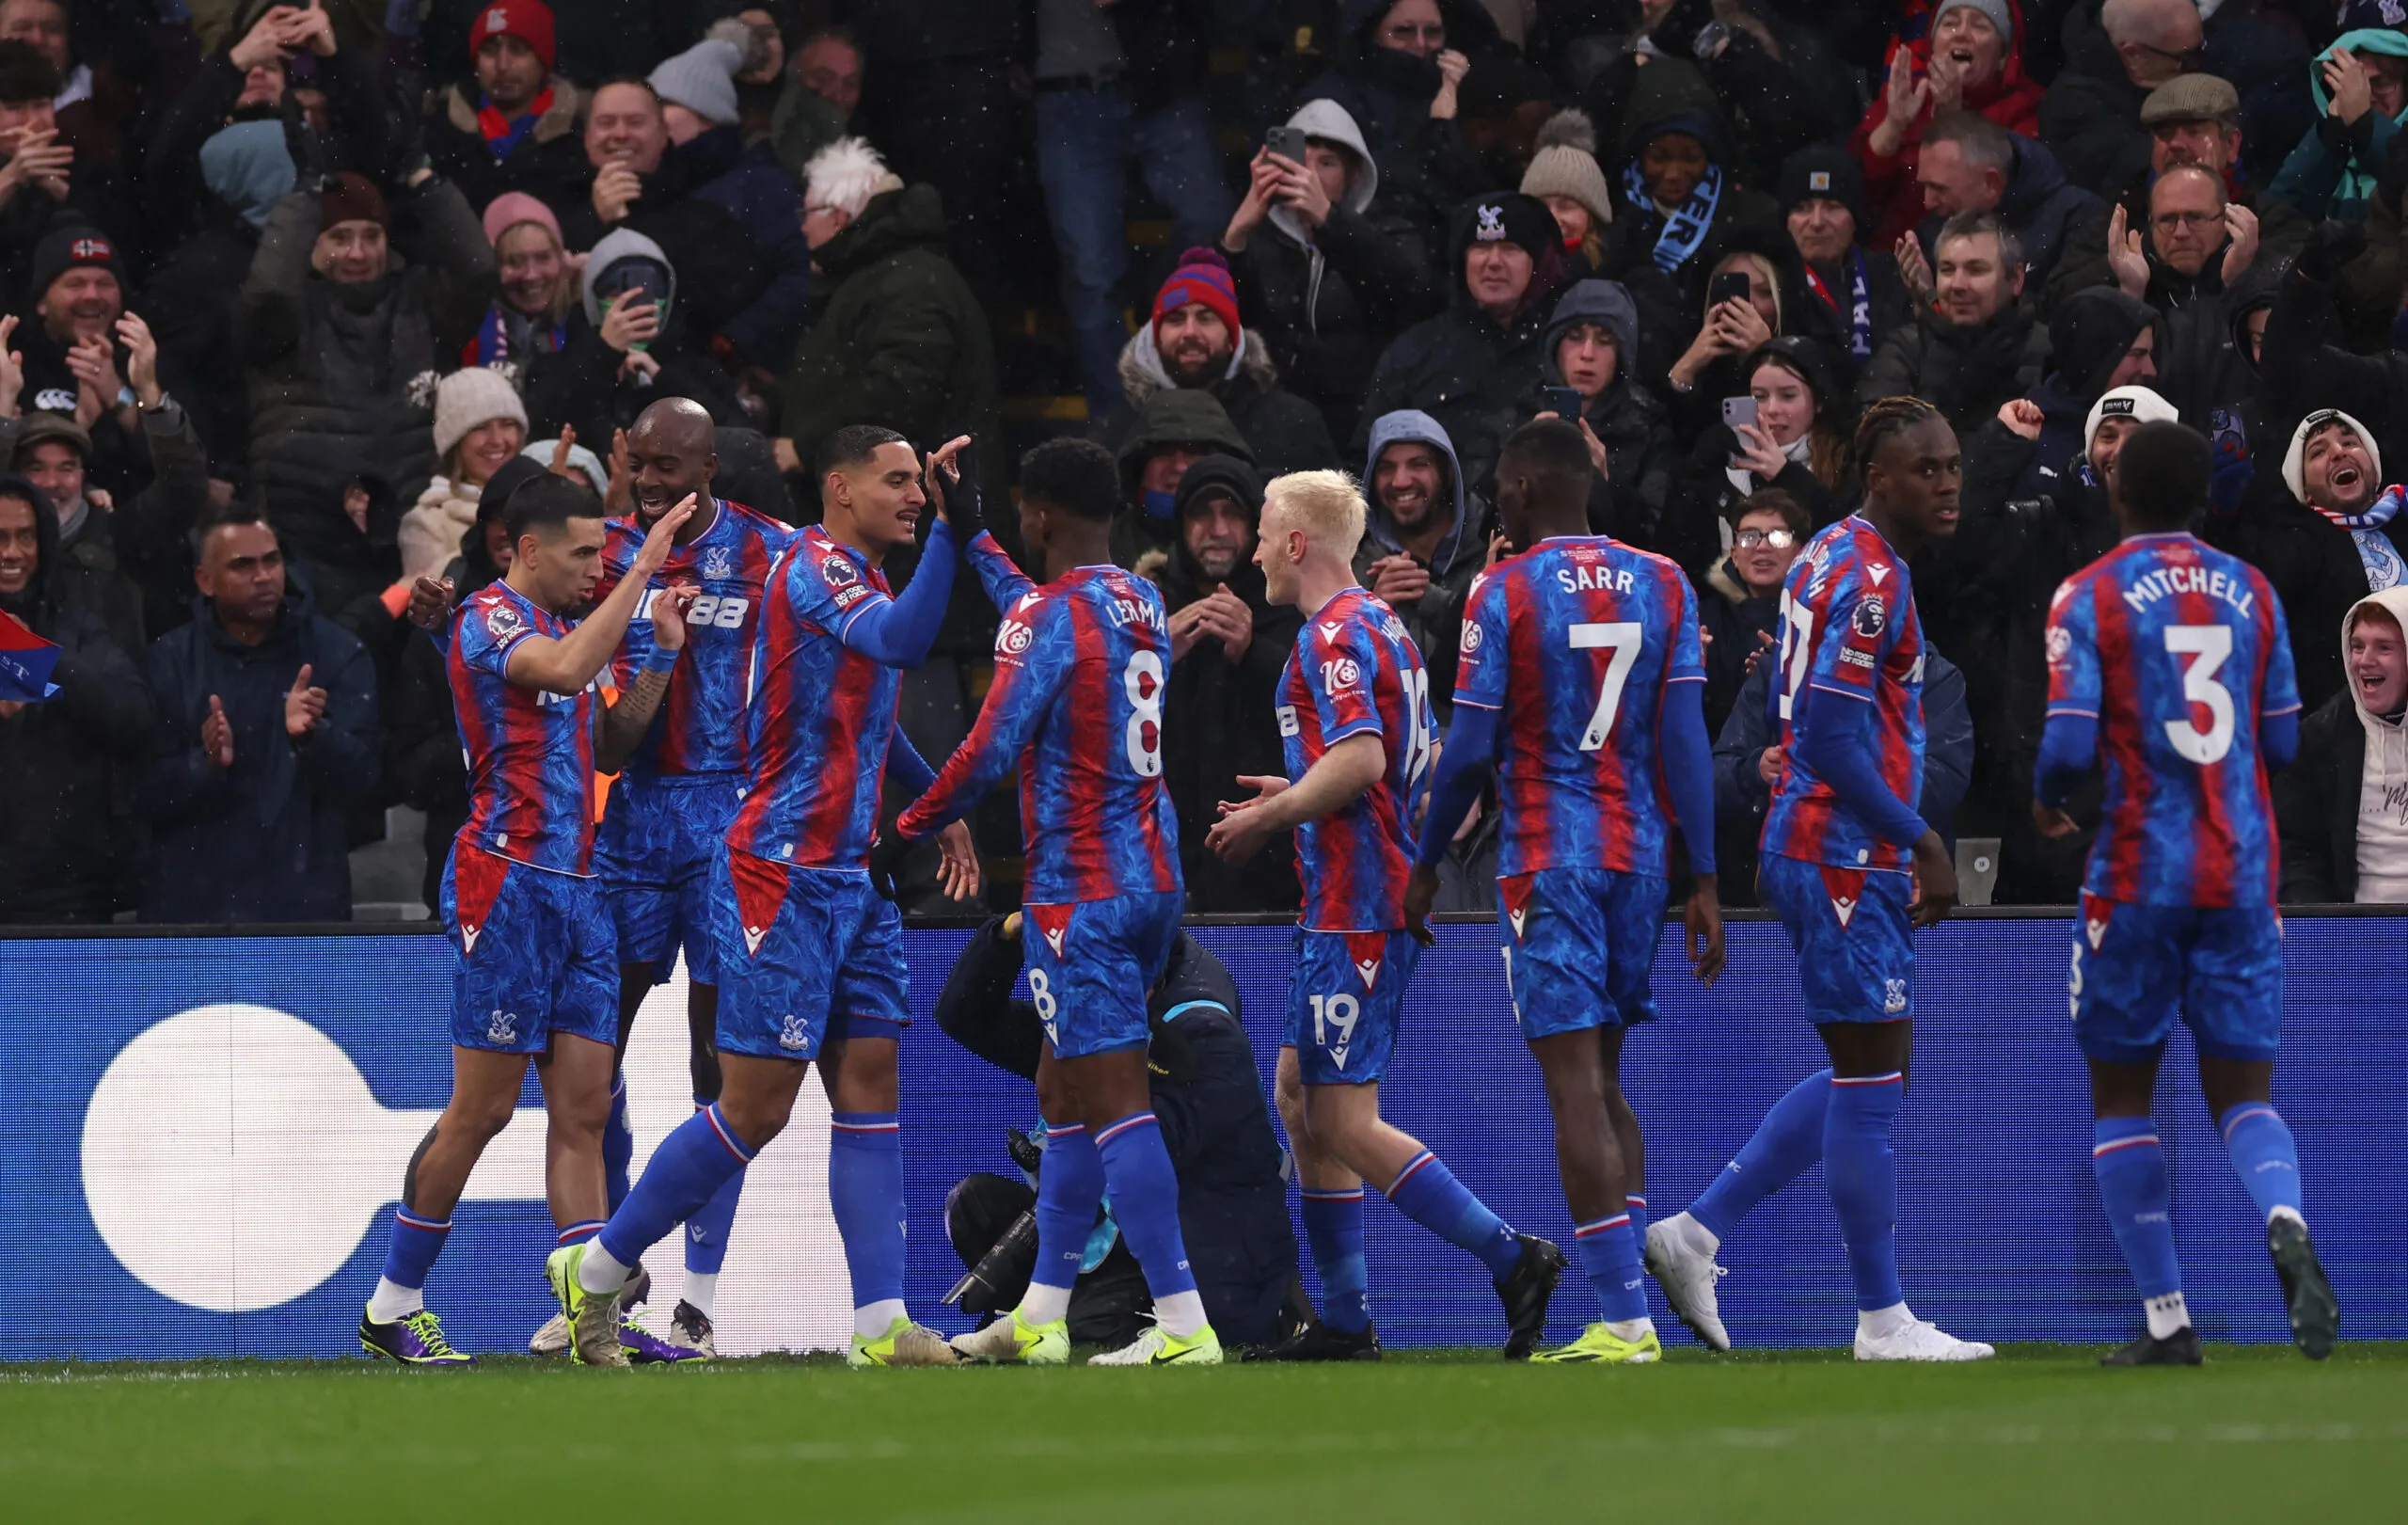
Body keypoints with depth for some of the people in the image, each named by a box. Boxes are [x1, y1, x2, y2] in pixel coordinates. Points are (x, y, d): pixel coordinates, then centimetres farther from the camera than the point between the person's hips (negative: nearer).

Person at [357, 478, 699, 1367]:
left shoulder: (558, 626, 20)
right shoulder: (489, 618, -7)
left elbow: (609, 747, 22)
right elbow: (566, 670, -26)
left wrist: (662, 656, 11)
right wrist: (643, 570, -22)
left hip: (576, 890, 9)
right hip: (509, 884, -9)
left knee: (583, 1111, 2)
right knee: (482, 1111, -6)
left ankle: (596, 1316, 0)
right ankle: (392, 1307, 3)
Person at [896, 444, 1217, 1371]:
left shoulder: (1046, 616, -13)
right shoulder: (1143, 602, 11)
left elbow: (991, 752, -17)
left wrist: (911, 827, -1)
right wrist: (979, 551, 41)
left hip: (1079, 892, -9)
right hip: (1153, 877, 9)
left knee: (1114, 1102, -11)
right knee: (1064, 1093, 17)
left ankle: (1183, 1324, -18)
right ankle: (1041, 1318, 21)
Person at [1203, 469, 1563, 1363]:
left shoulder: (1334, 635, -14)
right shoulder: (1382, 626, 18)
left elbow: (1359, 759, -26)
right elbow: (1410, 761, 23)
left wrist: (1267, 817, -14)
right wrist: (1296, 797, 22)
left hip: (1356, 911, -11)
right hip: (1352, 909, 11)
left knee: (1344, 1121, -10)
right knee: (1301, 1098, 13)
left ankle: (1512, 1258, -15)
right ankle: (1343, 1323, 14)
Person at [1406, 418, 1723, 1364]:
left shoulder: (1507, 592, -7)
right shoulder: (1661, 585, 6)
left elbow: (1470, 749, -8)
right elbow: (1686, 741, 3)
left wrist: (1426, 863, 5)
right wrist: (1703, 880, 5)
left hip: (1548, 858, -5)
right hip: (1639, 855, 5)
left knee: (1575, 1087, -6)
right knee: (1605, 1081, 15)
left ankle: (1624, 1319, -12)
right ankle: (1624, 1314, 11)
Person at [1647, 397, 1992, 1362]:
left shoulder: (1839, 559, 16)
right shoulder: (1867, 577, -16)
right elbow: (1834, 739, -21)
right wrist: (1920, 841, -15)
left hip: (1827, 852, 10)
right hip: (1845, 856, -10)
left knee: (1868, 1077, 15)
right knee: (1870, 1082, -4)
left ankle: (1697, 1231, 15)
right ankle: (1883, 1319, 2)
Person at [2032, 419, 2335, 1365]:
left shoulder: (2090, 597, -6)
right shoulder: (2251, 592, 7)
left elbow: (2072, 743, -13)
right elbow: (2283, 744, 11)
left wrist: (2045, 800, 9)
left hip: (2140, 874, -3)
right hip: (2242, 875, 3)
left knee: (2121, 1096, 10)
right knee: (2242, 1089, 6)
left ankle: (2167, 1322, 5)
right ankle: (2286, 1224, -27)